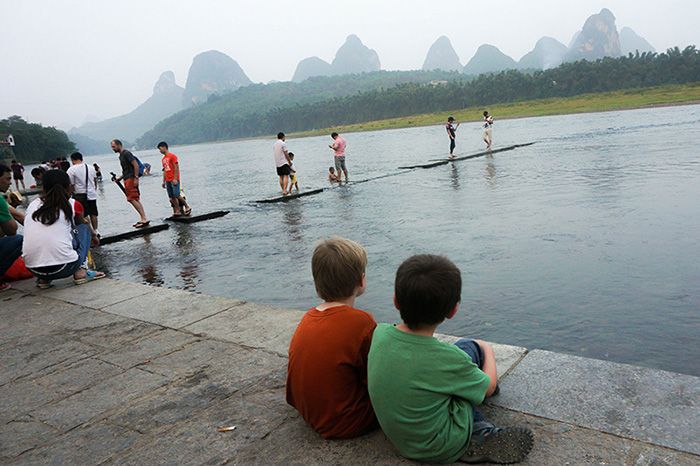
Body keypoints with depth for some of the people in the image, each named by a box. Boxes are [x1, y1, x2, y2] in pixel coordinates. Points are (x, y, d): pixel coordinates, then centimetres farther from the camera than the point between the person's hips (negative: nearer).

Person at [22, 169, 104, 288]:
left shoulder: (32, 205, 12)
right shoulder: (72, 204, 5)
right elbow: (84, 224, 27)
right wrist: (94, 236, 49)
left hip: (33, 269, 4)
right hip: (63, 268, -3)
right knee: (83, 228, 21)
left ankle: (44, 279, 17)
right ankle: (81, 271, 6)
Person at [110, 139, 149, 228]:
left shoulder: (126, 153, -10)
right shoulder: (121, 156, 21)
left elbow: (136, 165, -18)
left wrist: (136, 178, -22)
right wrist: (119, 178, 18)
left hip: (131, 179, -10)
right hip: (127, 179, 10)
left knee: (132, 199, -13)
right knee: (135, 200, 8)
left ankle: (144, 219, -14)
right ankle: (143, 219, 9)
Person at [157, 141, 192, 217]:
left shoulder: (172, 156, -5)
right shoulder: (163, 159, 17)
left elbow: (176, 167, -11)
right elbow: (164, 171, 20)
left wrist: (175, 179, -17)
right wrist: (164, 181, 15)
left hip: (174, 180, -7)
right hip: (168, 181, 7)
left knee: (177, 195, -13)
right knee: (172, 197, 2)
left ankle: (187, 207, 2)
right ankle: (177, 211, 4)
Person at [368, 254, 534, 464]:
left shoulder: (379, 333, -16)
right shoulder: (448, 359, -28)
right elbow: (489, 386, -6)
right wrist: (488, 351, 13)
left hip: (400, 442, 5)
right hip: (442, 450, -4)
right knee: (469, 346, 4)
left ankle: (484, 431, 19)